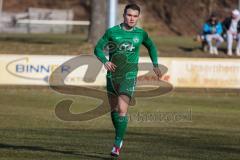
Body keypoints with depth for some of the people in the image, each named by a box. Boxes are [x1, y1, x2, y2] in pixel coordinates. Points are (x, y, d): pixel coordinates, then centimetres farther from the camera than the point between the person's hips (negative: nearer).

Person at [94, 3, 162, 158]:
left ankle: (117, 145, -11)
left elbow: (151, 46, 20)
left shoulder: (141, 34, 0)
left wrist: (155, 65, 11)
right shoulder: (112, 32, -3)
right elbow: (98, 48, -1)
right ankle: (120, 138, 33)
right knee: (114, 109, 13)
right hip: (112, 75, 2)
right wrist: (105, 61, -20)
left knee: (122, 110, -16)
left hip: (129, 76, -2)